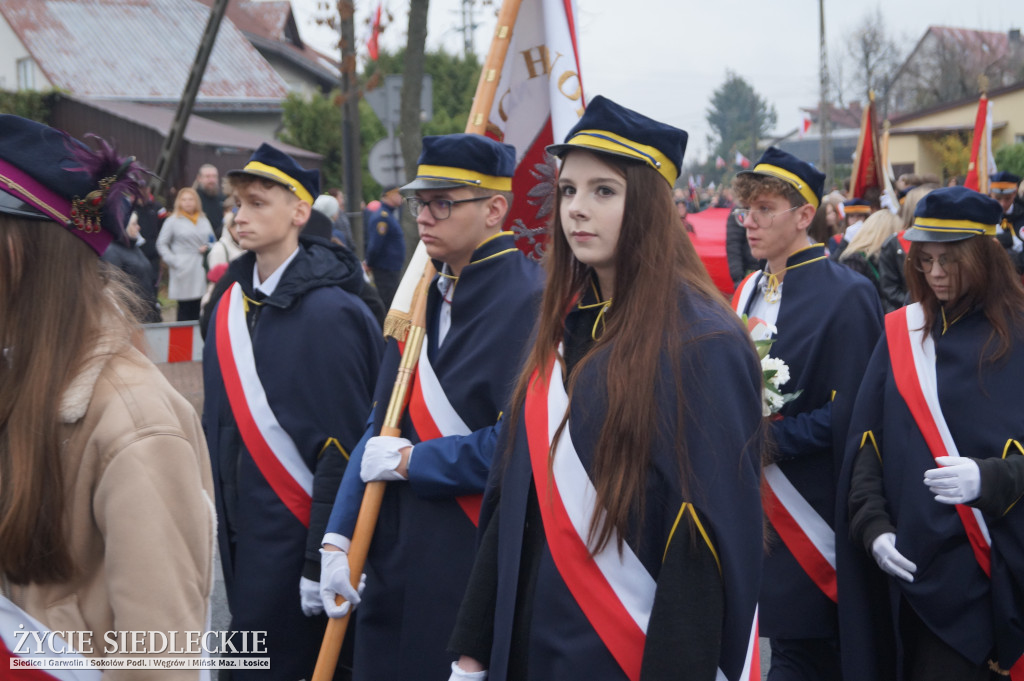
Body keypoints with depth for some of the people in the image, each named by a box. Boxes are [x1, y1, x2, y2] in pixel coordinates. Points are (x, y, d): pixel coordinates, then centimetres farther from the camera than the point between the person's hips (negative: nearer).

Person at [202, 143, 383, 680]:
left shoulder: (328, 310, -16)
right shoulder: (233, 299, 7)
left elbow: (341, 445, -17)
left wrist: (321, 560, -18)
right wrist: (220, 520, 13)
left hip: (294, 534, -7)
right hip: (239, 529, 7)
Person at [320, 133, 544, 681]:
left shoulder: (531, 302, -13)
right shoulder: (424, 296, 11)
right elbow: (381, 428, 12)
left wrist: (411, 461, -12)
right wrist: (339, 537, 3)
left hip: (479, 572, -7)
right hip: (397, 565, 7)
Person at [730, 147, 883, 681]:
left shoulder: (845, 296, -11)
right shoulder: (747, 293, 11)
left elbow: (847, 415, -15)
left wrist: (765, 437, -19)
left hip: (808, 512, -7)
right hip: (751, 505, 7)